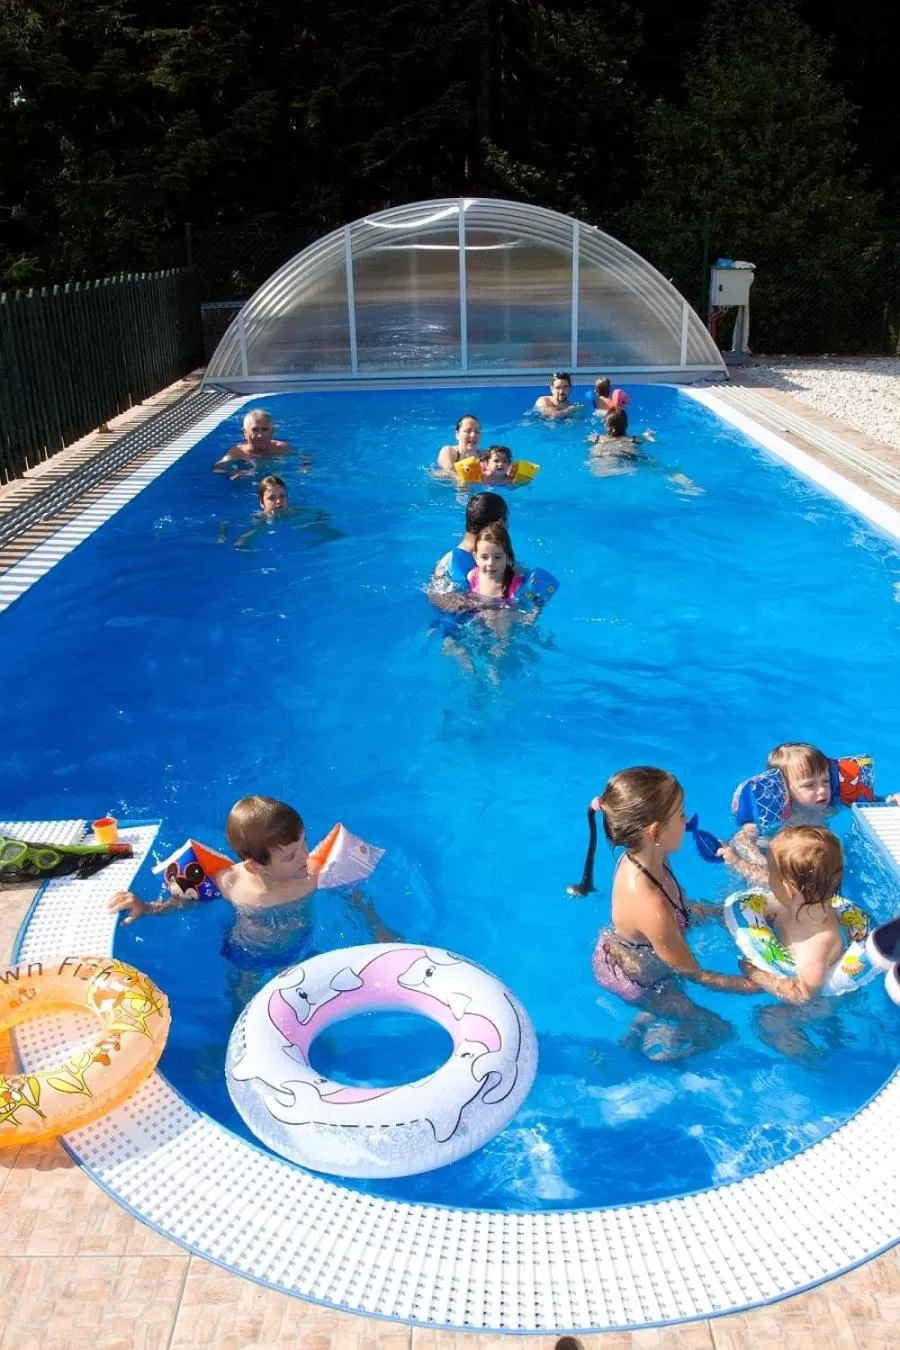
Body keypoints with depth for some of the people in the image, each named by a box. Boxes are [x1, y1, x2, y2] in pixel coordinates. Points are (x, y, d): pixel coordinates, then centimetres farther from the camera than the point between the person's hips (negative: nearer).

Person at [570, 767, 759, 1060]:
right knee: (717, 1032, 10)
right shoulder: (650, 906, -42)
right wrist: (762, 985, -16)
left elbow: (678, 907, 1)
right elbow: (695, 975, -26)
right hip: (634, 982, -6)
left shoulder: (643, 857, -21)